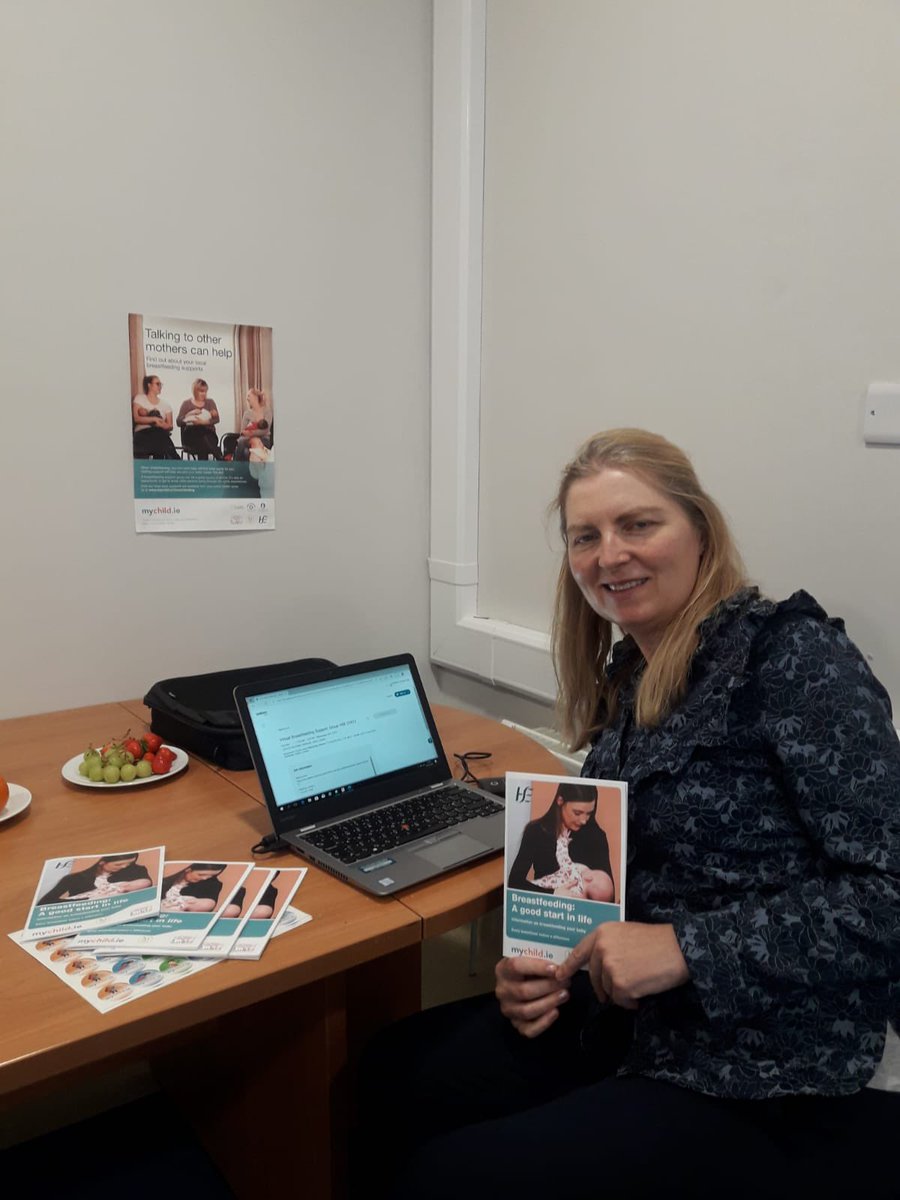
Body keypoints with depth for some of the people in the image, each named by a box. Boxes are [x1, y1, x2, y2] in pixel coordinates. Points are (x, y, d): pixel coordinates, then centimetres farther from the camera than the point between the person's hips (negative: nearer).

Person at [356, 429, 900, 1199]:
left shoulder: (793, 656, -16)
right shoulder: (625, 681, 6)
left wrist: (687, 949, -24)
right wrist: (545, 968, -5)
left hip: (763, 1084, -7)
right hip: (635, 1020, 7)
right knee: (396, 1074, 6)